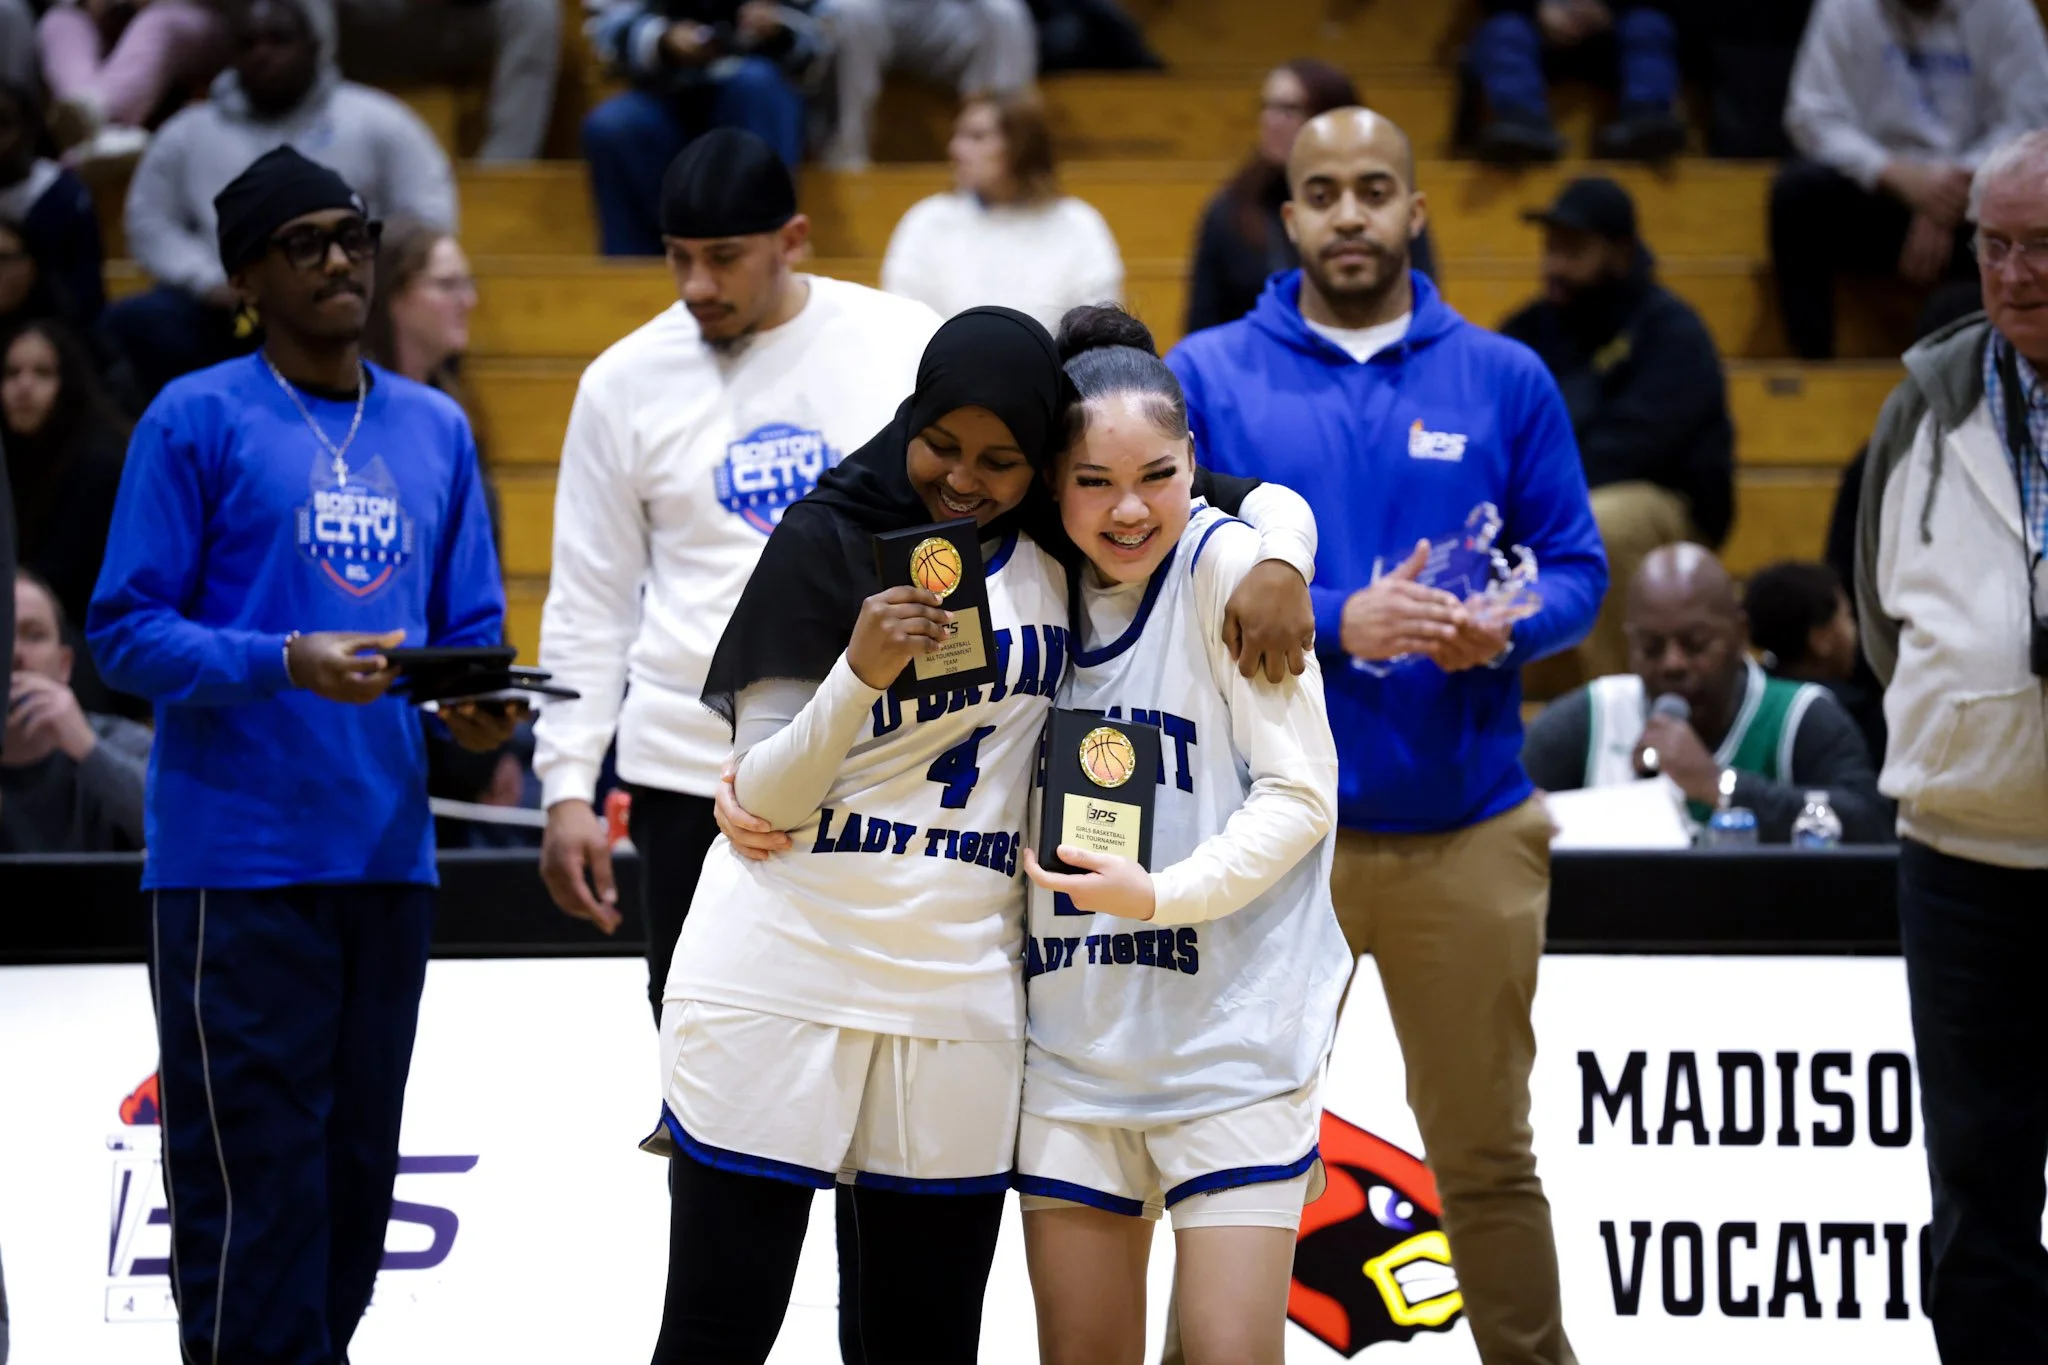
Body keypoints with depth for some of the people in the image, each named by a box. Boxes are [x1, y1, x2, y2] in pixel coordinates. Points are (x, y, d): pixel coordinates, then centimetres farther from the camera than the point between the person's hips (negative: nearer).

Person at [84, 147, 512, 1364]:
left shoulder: (435, 431, 13)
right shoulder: (199, 420, -3)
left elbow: (472, 628, 17)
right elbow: (125, 631, -7)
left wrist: (477, 705, -6)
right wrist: (284, 665, -21)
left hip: (387, 855, 5)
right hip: (238, 862, -5)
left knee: (356, 1176, 9)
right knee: (255, 1183, -8)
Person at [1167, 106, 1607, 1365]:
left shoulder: (1505, 379, 6)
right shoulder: (1211, 376, 1)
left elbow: (1577, 570, 7)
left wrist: (1506, 628, -15)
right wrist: (1338, 621, -17)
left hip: (1469, 828, 1)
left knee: (1487, 1154, 10)